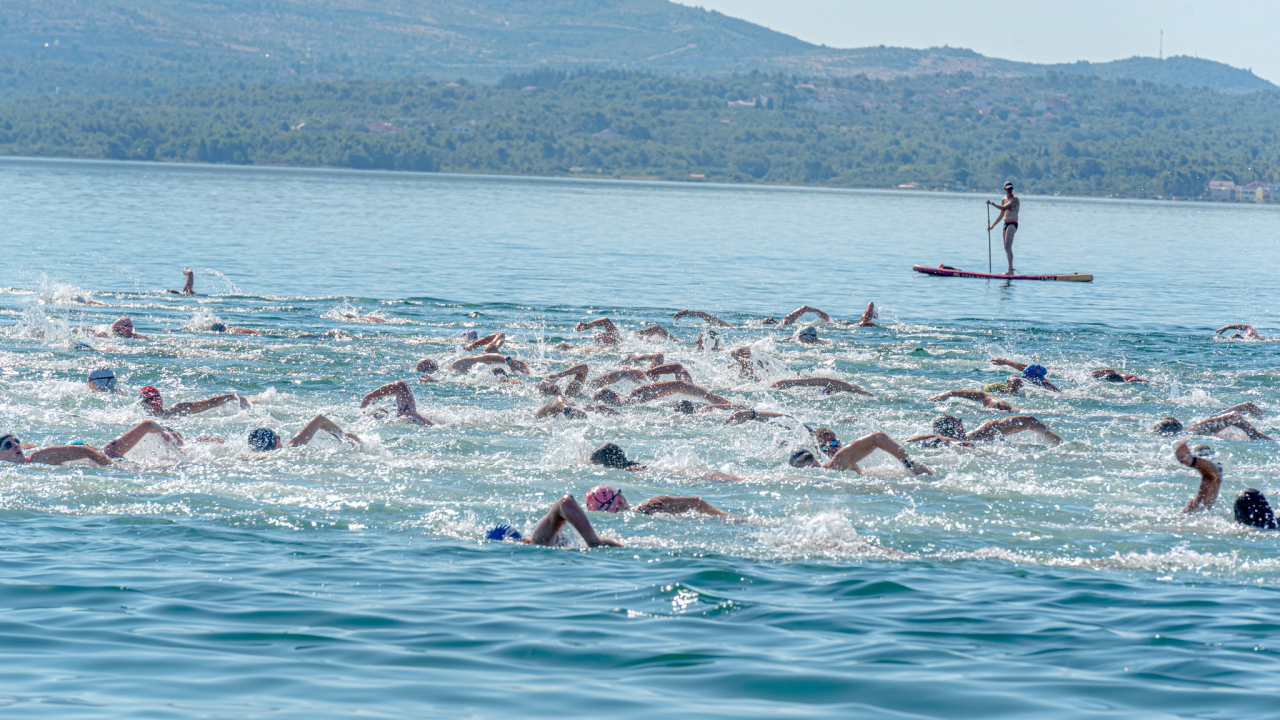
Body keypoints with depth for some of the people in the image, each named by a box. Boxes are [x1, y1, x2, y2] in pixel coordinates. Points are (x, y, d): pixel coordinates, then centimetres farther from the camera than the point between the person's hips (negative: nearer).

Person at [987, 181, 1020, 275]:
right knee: (1006, 248, 13)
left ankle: (1010, 270, -23)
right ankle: (1011, 269, 23)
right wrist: (992, 226, 25)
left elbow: (1003, 208, -25)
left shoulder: (1015, 199, -11)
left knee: (1008, 246, -18)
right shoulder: (1004, 199, 16)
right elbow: (1001, 215, 25)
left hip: (1012, 224, -9)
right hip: (1006, 224, 9)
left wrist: (991, 203, -18)